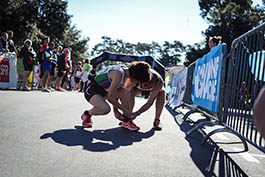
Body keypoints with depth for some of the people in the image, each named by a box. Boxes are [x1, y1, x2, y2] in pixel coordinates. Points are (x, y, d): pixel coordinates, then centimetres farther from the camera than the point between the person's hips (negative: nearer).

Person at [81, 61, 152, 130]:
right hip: (91, 91, -8)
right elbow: (110, 97, -28)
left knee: (126, 93, -11)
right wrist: (124, 109, -19)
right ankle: (86, 114, -1)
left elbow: (115, 92, 5)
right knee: (105, 109, -33)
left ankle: (126, 121, -1)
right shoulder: (118, 74, -32)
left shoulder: (125, 71, -4)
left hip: (104, 90, 8)